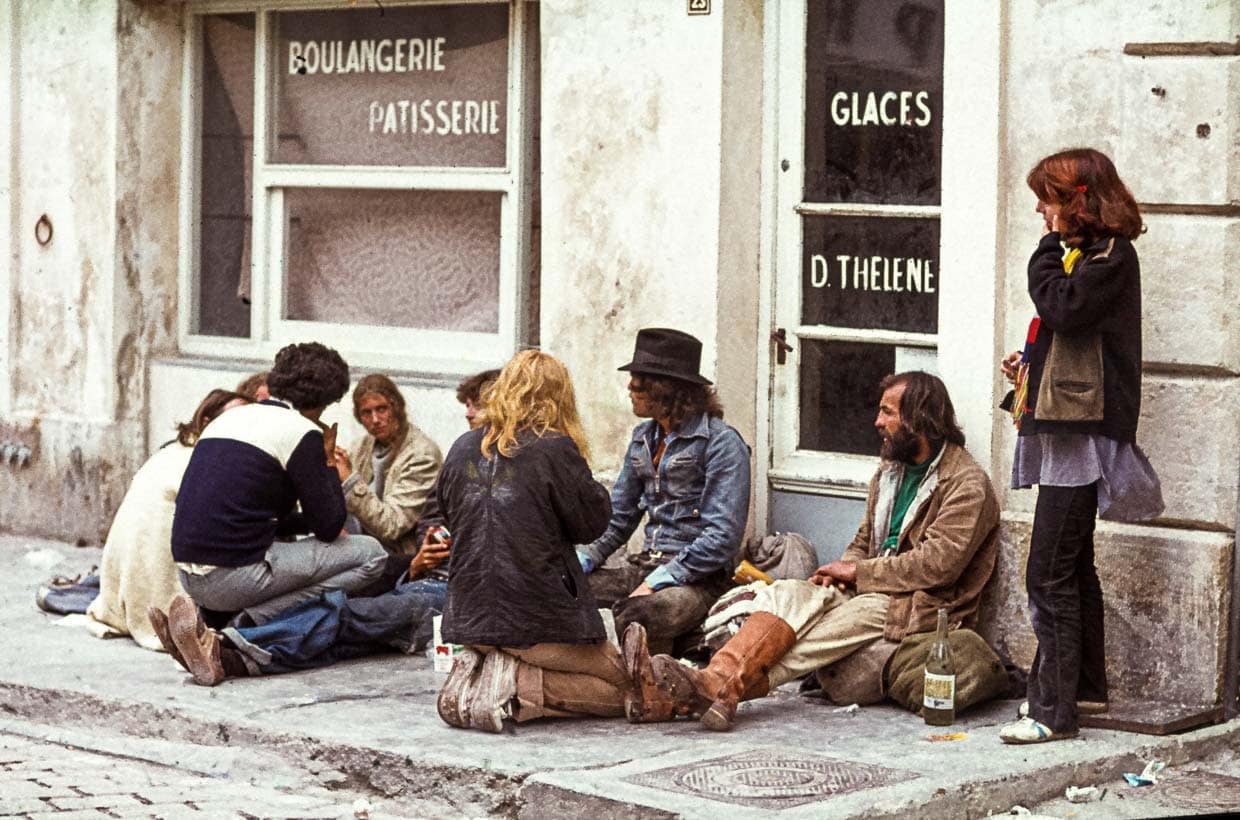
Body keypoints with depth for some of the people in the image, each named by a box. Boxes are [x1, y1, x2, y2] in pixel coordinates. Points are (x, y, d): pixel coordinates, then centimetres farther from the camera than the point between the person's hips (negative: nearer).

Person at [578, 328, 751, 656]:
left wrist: (656, 583, -18)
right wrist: (584, 561, 2)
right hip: (645, 565, 7)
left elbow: (723, 537, -13)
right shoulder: (643, 439, 18)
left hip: (697, 577, -7)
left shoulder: (722, 444, -6)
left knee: (638, 616, -38)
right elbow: (617, 518, 22)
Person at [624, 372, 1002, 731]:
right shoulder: (889, 473, 20)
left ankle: (724, 688, -47)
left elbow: (937, 564, -17)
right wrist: (840, 573, 0)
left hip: (926, 607, -7)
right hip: (873, 594, 7)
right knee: (791, 594, -19)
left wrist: (855, 572, -11)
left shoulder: (967, 484, -8)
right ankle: (718, 679, -43)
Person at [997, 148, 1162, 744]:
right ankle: (1086, 687, 27)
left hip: (1083, 431, -11)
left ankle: (1053, 709, -12)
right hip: (1065, 427, 11)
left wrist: (1050, 250, -11)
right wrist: (1032, 368, 10)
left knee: (1050, 574, -12)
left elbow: (1063, 309, -25)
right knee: (1074, 567, 17)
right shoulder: (1081, 253, 19)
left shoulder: (1112, 257, -11)